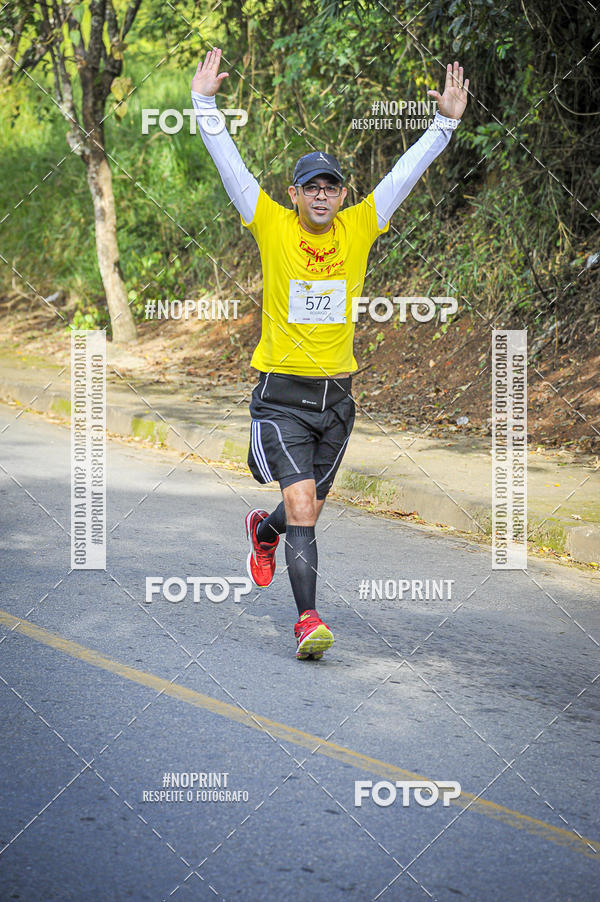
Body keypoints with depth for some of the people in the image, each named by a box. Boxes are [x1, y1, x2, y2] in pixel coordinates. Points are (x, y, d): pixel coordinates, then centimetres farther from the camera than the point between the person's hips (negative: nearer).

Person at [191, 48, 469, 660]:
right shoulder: (273, 228, -4)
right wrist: (204, 104, -13)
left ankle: (263, 532, 51)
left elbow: (405, 173, 4)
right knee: (301, 507, -15)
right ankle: (307, 620, -11)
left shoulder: (358, 229, 3)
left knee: (309, 509, 17)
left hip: (336, 396, 4)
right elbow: (229, 164, -7)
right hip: (281, 396, -4)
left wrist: (446, 122, 0)